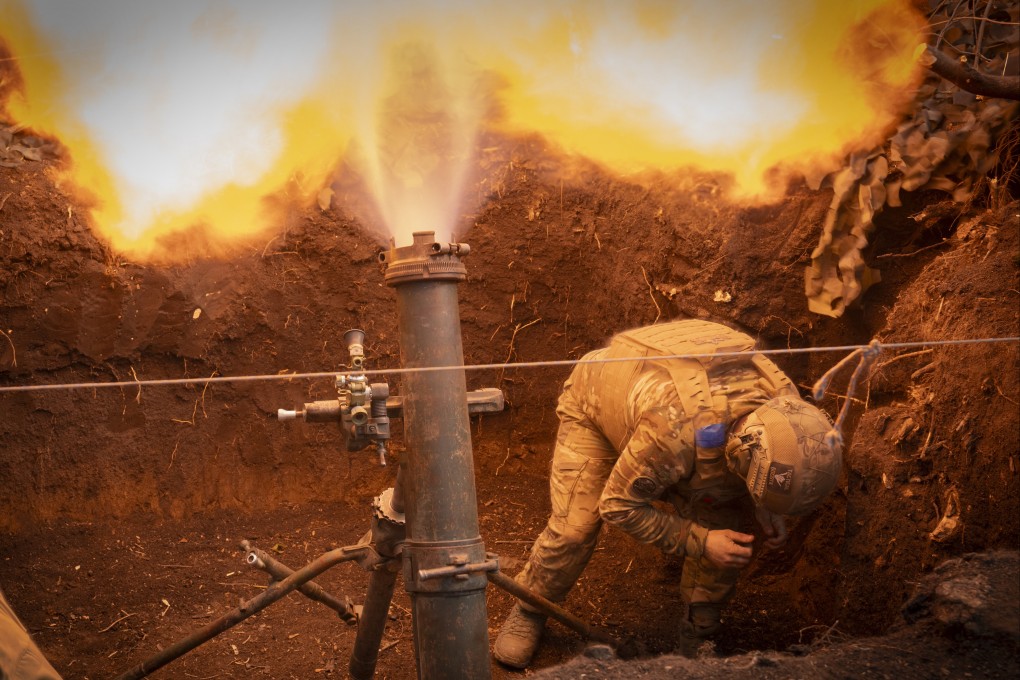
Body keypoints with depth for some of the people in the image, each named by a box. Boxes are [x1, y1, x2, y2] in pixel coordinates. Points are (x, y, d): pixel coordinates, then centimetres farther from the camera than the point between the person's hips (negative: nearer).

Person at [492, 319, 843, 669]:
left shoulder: (784, 404, -29)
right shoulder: (676, 434, -48)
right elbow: (618, 505, -30)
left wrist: (763, 513, -18)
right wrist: (699, 541, -33)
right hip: (595, 400, -5)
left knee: (731, 523, -7)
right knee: (573, 528, -17)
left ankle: (699, 631, 16)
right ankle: (528, 613, 13)